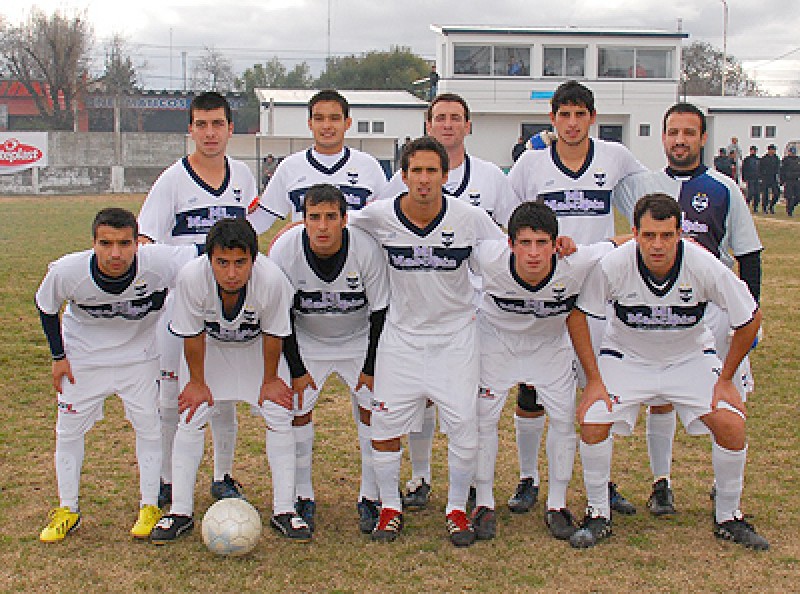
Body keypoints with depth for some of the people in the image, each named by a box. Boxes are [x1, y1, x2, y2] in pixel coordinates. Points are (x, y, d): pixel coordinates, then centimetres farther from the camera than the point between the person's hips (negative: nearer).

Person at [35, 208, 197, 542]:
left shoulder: (159, 262, -34)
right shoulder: (67, 271, -29)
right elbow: (45, 306, -7)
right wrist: (58, 356, -5)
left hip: (140, 355, 0)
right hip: (83, 356, 1)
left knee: (149, 427, 1)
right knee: (68, 430, 5)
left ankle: (150, 506, 20)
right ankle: (67, 510, 23)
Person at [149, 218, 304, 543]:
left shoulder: (272, 279, -39)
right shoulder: (191, 277, -37)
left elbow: (273, 335, -20)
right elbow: (193, 336, -19)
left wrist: (269, 380, -9)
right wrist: (197, 382, -9)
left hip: (257, 345, 0)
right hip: (208, 344, 0)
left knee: (279, 416, -7)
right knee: (191, 418, -6)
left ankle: (284, 511, 4)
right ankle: (180, 512, 6)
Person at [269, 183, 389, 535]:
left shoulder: (367, 249, -27)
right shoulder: (284, 250, -24)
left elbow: (380, 312, -14)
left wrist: (371, 368, -11)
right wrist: (296, 370, -10)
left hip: (359, 339, -1)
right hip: (305, 341, 1)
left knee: (371, 409, -6)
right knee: (297, 410, -5)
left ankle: (370, 497, 9)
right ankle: (303, 497, 11)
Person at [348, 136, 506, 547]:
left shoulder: (469, 217, -12)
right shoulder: (379, 216, -10)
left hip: (456, 335, -1)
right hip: (401, 334, 1)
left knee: (463, 424, -5)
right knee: (385, 425, 0)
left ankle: (457, 509, 17)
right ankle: (390, 507, 21)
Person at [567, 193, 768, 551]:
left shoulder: (704, 266, -26)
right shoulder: (614, 264, -27)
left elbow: (750, 318, -11)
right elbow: (577, 314, -13)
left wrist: (725, 378, -8)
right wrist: (594, 380, -14)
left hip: (691, 357, 1)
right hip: (625, 357, 0)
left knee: (732, 424, -17)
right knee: (592, 423, -20)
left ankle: (727, 517, 7)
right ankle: (598, 515, 3)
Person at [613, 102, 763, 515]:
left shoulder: (724, 190, 3)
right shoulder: (641, 185, 6)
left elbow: (748, 255, 6)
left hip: (714, 304, -1)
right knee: (659, 397, 5)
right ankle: (661, 484, 19)